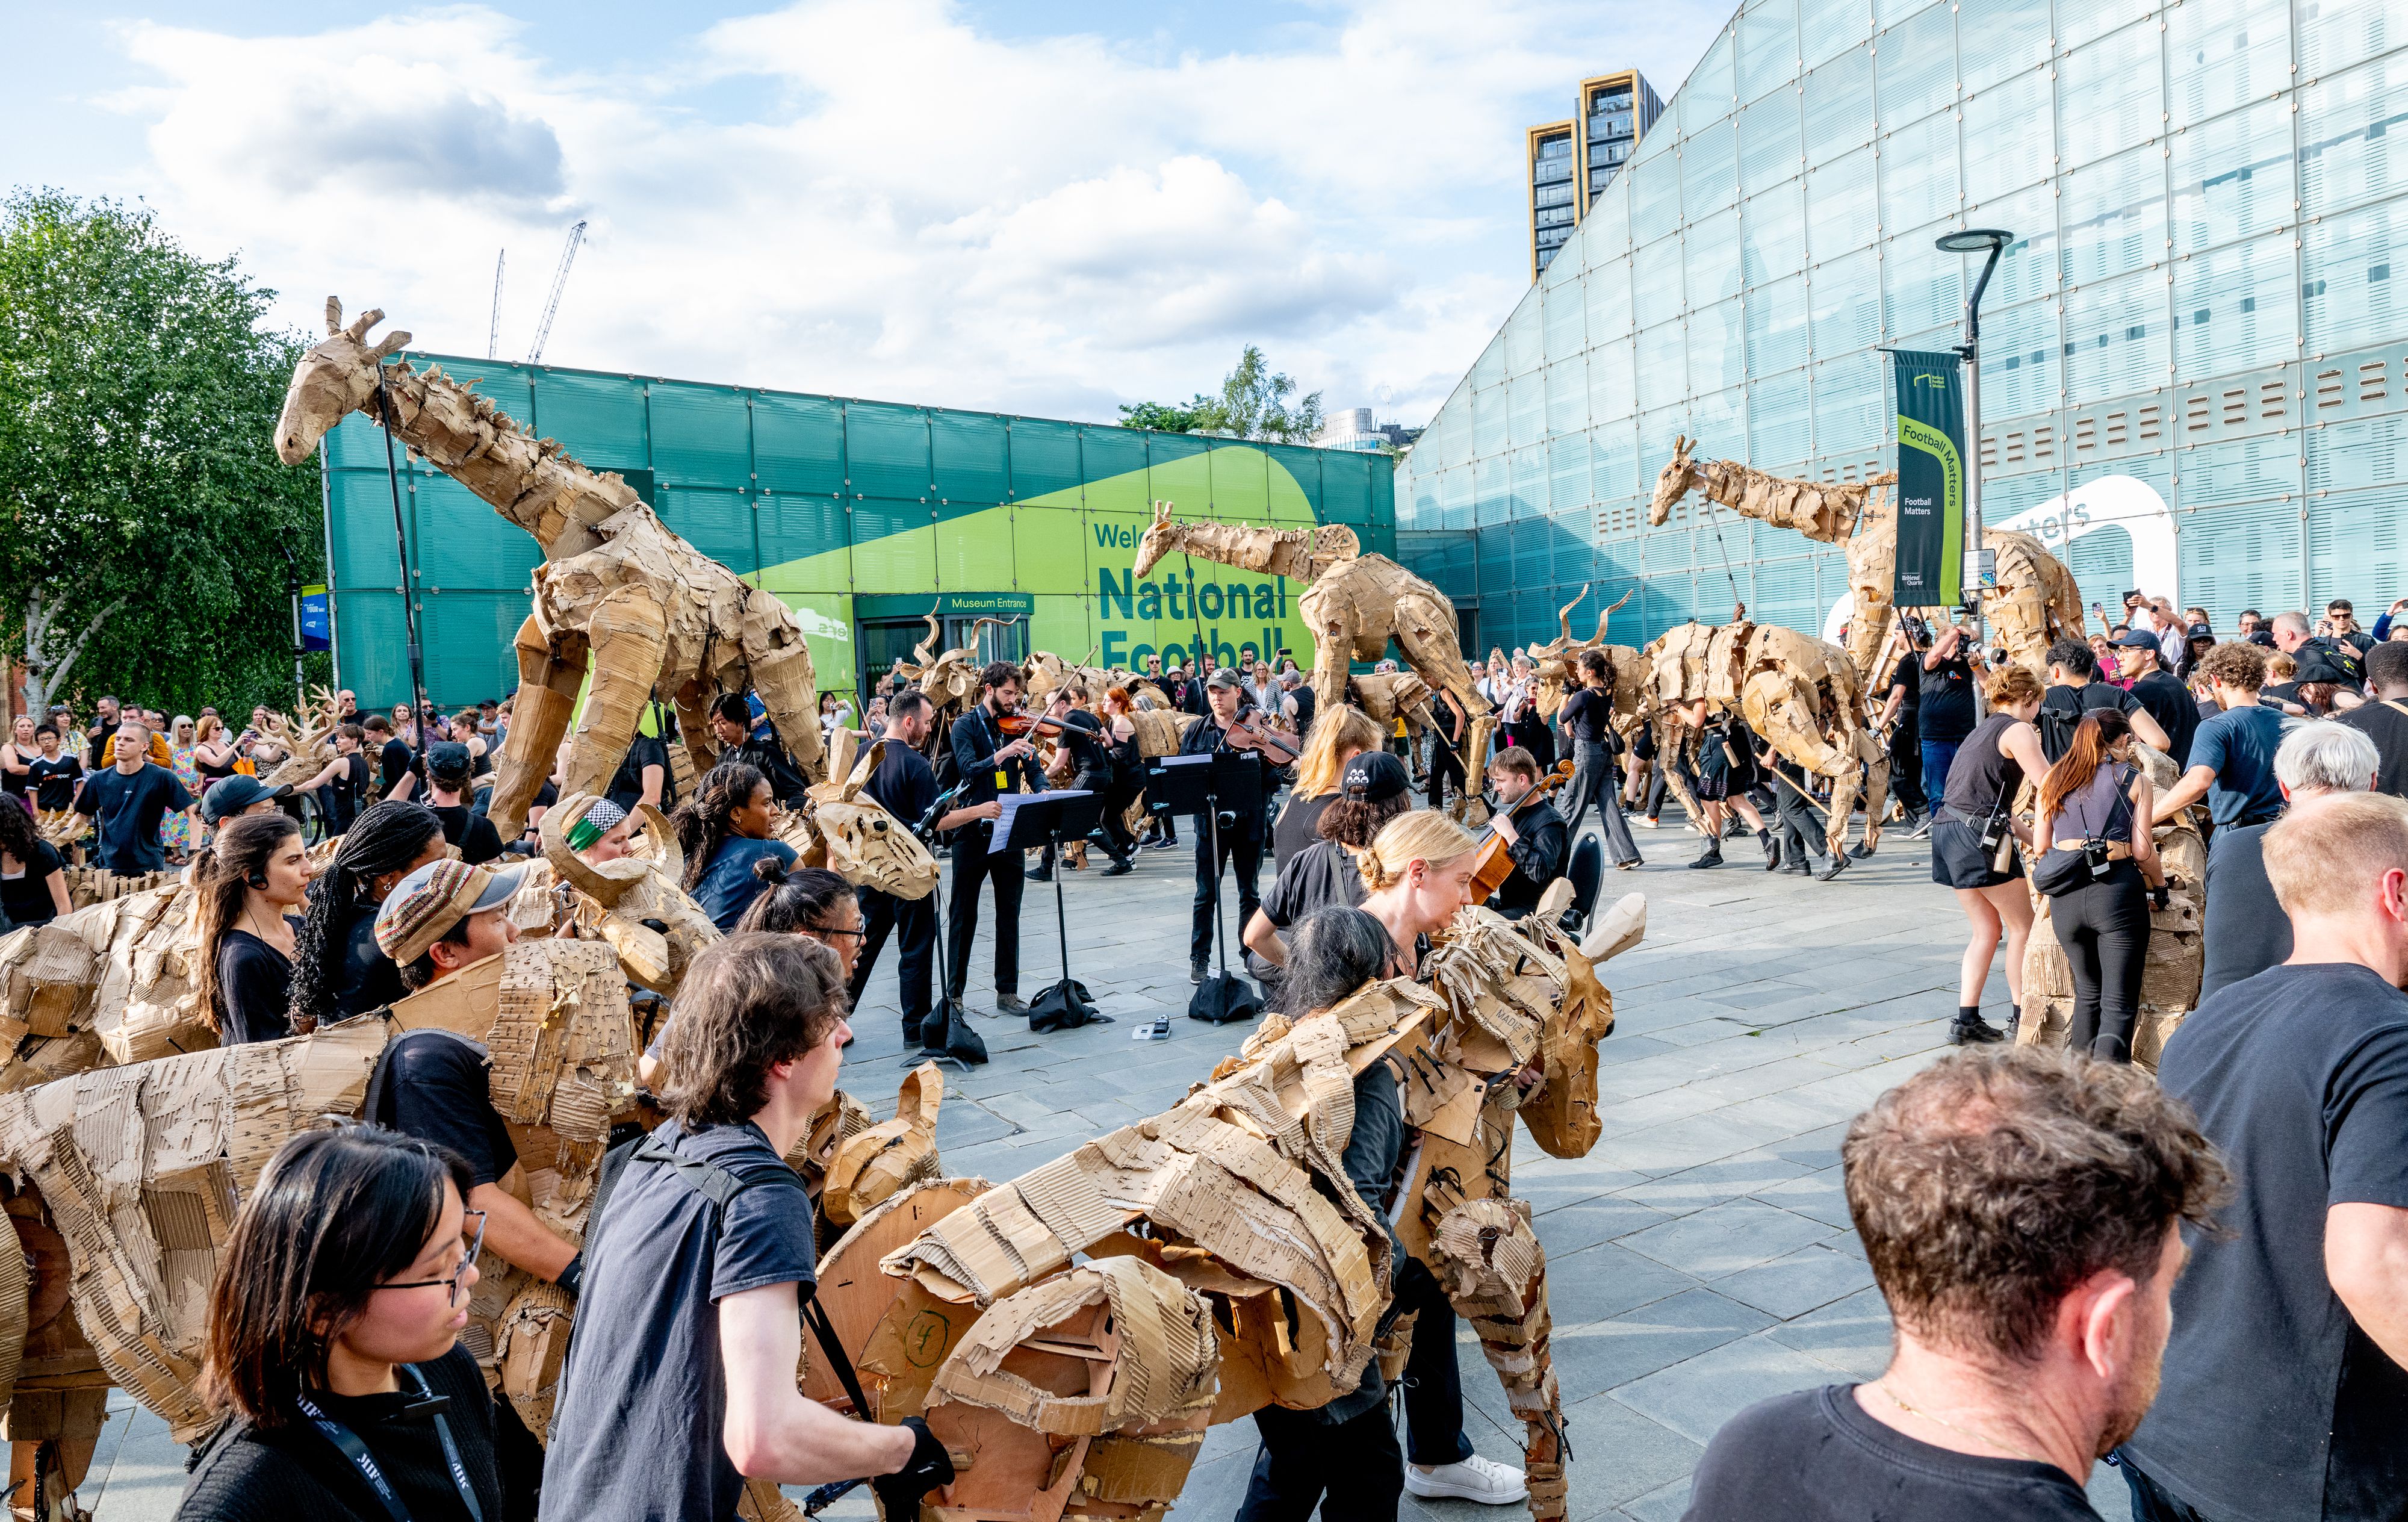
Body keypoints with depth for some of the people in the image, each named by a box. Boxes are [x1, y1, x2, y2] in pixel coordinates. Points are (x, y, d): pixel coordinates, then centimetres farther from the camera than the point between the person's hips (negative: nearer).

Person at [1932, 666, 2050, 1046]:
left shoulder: (1982, 730, 23)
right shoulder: (2017, 730, -4)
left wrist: (2033, 837, 23)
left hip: (1948, 830, 9)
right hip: (1979, 836, -9)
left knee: (1987, 929, 14)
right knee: (2022, 927, 6)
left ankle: (1967, 1020, 11)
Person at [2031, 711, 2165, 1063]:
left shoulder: (2053, 779, 11)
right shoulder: (2136, 780, 3)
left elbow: (2039, 848, 9)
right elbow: (2143, 851, 0)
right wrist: (2161, 887, 16)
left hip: (2065, 896, 4)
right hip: (2118, 890, -4)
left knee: (2087, 993, 21)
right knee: (2119, 1003, -3)